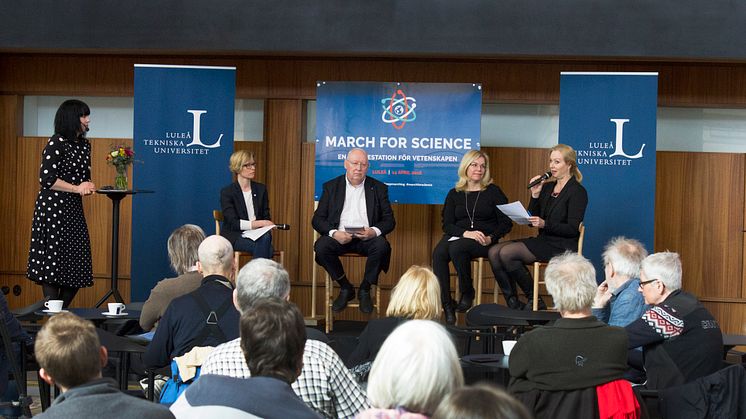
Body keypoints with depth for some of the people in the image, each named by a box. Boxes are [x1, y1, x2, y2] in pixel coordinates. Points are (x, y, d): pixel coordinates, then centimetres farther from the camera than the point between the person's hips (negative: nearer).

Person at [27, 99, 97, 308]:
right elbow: (47, 179, -15)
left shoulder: (84, 144, 15)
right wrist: (76, 188, -11)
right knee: (53, 260, -7)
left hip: (74, 210, 8)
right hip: (53, 208, -8)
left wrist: (88, 186, 1)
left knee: (77, 265, 5)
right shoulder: (56, 144, -10)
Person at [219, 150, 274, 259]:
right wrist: (259, 223, -20)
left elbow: (266, 217, 13)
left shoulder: (261, 189, 14)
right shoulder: (227, 192, -1)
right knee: (265, 247, -33)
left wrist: (267, 225, -12)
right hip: (234, 236, -4)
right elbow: (233, 223, -11)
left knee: (266, 237, -34)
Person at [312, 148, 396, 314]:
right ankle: (346, 288, -7)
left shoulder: (378, 188, 11)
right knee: (321, 246, -31)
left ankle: (364, 290, -9)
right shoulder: (331, 187, 10)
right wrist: (334, 233, -17)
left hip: (366, 237, 0)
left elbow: (389, 220, 6)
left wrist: (374, 231, -17)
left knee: (381, 246, -33)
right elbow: (317, 219, 4)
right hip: (339, 236, 0)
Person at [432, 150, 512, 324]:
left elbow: (506, 223, 5)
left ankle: (467, 293, -15)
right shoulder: (454, 194, 15)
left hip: (483, 241, -3)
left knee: (456, 247, -35)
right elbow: (447, 224, 6)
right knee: (438, 253, -31)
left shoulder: (493, 191, 9)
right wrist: (466, 233, -15)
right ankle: (446, 306, -31)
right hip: (457, 236, 3)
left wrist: (491, 238, -14)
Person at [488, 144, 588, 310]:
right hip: (543, 240, 8)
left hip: (561, 247, -8)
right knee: (494, 251, -10)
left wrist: (544, 224, -26)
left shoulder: (577, 191, -7)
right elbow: (533, 220, 12)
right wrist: (535, 195, -1)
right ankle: (512, 303, -12)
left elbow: (572, 229, -14)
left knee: (507, 252, -23)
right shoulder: (547, 187, 15)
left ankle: (535, 301, -11)